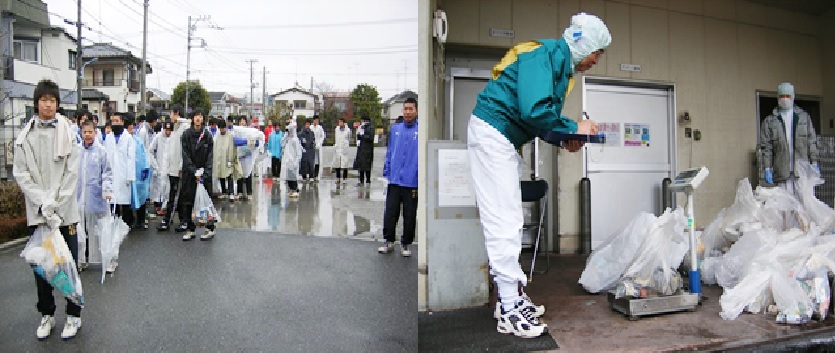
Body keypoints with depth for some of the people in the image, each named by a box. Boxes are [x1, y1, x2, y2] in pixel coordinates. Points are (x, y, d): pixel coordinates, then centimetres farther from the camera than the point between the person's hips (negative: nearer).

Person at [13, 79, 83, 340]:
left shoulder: (68, 133, -2)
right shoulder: (25, 136, 3)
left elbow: (72, 173, -5)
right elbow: (21, 174, -1)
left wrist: (55, 205, -12)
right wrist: (43, 204, -13)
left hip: (65, 210, -2)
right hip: (36, 211, 2)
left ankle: (73, 314, 18)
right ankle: (46, 313, 26)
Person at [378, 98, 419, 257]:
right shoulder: (395, 129, 8)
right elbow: (389, 151, 13)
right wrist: (387, 171, 9)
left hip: (412, 182, -3)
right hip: (394, 180, 3)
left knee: (410, 216, 9)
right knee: (390, 213, 6)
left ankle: (405, 244, 24)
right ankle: (389, 241, 23)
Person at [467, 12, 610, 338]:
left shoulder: (562, 65, 18)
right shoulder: (546, 53, -13)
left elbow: (539, 116, 20)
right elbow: (533, 110, -26)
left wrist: (564, 140, 4)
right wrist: (573, 128, -11)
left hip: (504, 139, 10)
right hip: (492, 131, -10)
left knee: (508, 222, 11)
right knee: (504, 223, -10)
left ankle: (512, 297, 21)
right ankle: (509, 310, -2)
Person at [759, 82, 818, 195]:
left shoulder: (804, 117, 13)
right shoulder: (769, 121, 6)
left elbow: (812, 141, 11)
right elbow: (766, 148, 1)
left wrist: (814, 163, 4)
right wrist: (767, 169, -6)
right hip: (782, 173, -2)